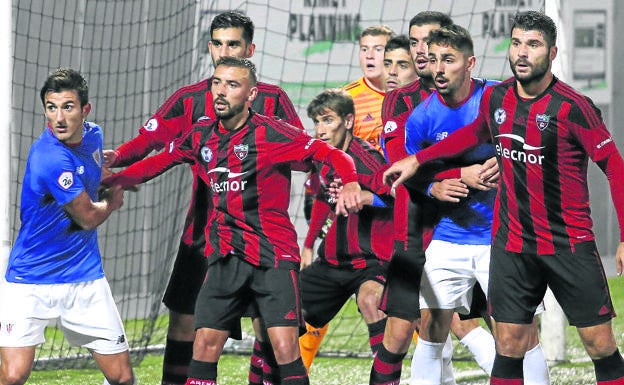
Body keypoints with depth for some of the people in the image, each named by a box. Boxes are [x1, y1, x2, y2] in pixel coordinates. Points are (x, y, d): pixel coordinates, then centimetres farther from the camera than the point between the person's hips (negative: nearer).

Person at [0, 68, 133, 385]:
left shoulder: (92, 136, 1)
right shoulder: (52, 159, -25)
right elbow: (88, 218, -11)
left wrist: (112, 180, 7)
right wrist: (113, 200, 8)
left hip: (85, 278, 7)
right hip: (32, 283, -7)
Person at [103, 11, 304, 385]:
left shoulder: (272, 99, 1)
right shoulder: (190, 99, 5)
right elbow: (147, 141, 0)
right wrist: (116, 157, -20)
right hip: (203, 231, 1)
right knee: (184, 320, 1)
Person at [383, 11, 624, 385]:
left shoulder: (573, 107, -14)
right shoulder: (495, 98, 3)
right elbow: (475, 133, 26)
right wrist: (416, 160, 27)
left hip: (570, 243, -4)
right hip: (511, 242, 4)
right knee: (509, 345, 2)